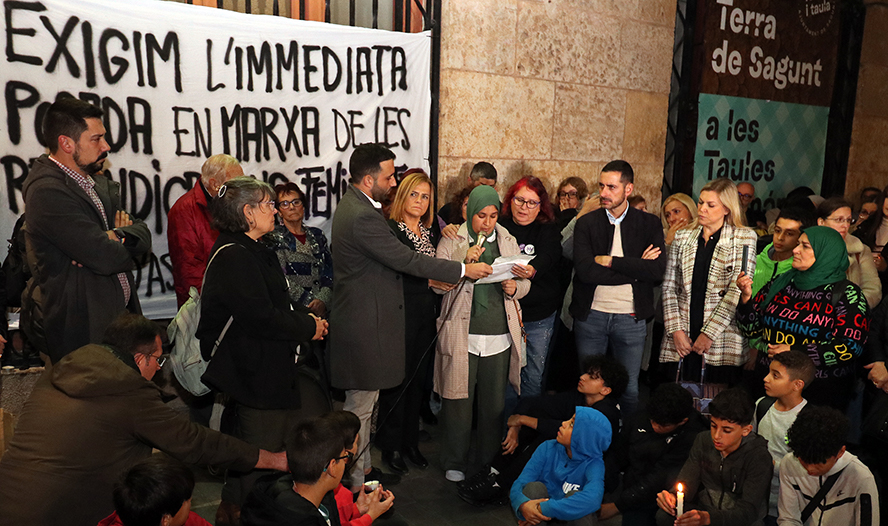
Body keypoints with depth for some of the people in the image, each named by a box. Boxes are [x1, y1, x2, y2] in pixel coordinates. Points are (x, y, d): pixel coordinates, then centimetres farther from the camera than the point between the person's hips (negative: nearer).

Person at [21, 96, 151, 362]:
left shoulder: (97, 181, 11)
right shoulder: (47, 193, -18)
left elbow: (143, 234, 5)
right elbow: (107, 258, -25)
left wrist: (117, 237, -16)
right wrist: (117, 239, -3)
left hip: (122, 314, 8)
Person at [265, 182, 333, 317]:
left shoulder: (317, 235, 18)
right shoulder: (273, 237, 5)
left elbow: (330, 273, 10)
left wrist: (322, 300, -8)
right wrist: (310, 304, -11)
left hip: (324, 306, 3)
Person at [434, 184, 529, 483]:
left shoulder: (508, 242, 12)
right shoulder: (452, 242, 1)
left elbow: (525, 282, 17)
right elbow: (438, 285, -5)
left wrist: (515, 288, -6)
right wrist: (464, 263, -18)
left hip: (500, 335, 3)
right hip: (461, 335, -3)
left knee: (495, 402, 9)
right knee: (459, 401, 2)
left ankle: (490, 462, 27)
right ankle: (455, 463, 21)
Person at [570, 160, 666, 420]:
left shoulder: (649, 224, 1)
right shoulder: (586, 223, 0)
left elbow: (657, 270, -14)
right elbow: (585, 270, -16)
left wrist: (610, 261, -16)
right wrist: (634, 268, -14)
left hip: (630, 318, 0)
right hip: (591, 314, 1)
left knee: (629, 389, 9)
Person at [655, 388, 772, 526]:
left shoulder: (758, 456, -18)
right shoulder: (703, 441, -3)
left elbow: (749, 511, -24)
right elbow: (687, 481, -4)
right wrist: (673, 496, -29)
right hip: (704, 508, 3)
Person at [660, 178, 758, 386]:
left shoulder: (744, 239, 3)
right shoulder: (682, 238, 11)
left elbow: (738, 291, -6)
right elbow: (669, 287, 8)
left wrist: (709, 333, -10)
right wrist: (675, 330, -3)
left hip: (722, 341, -2)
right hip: (681, 339, 2)